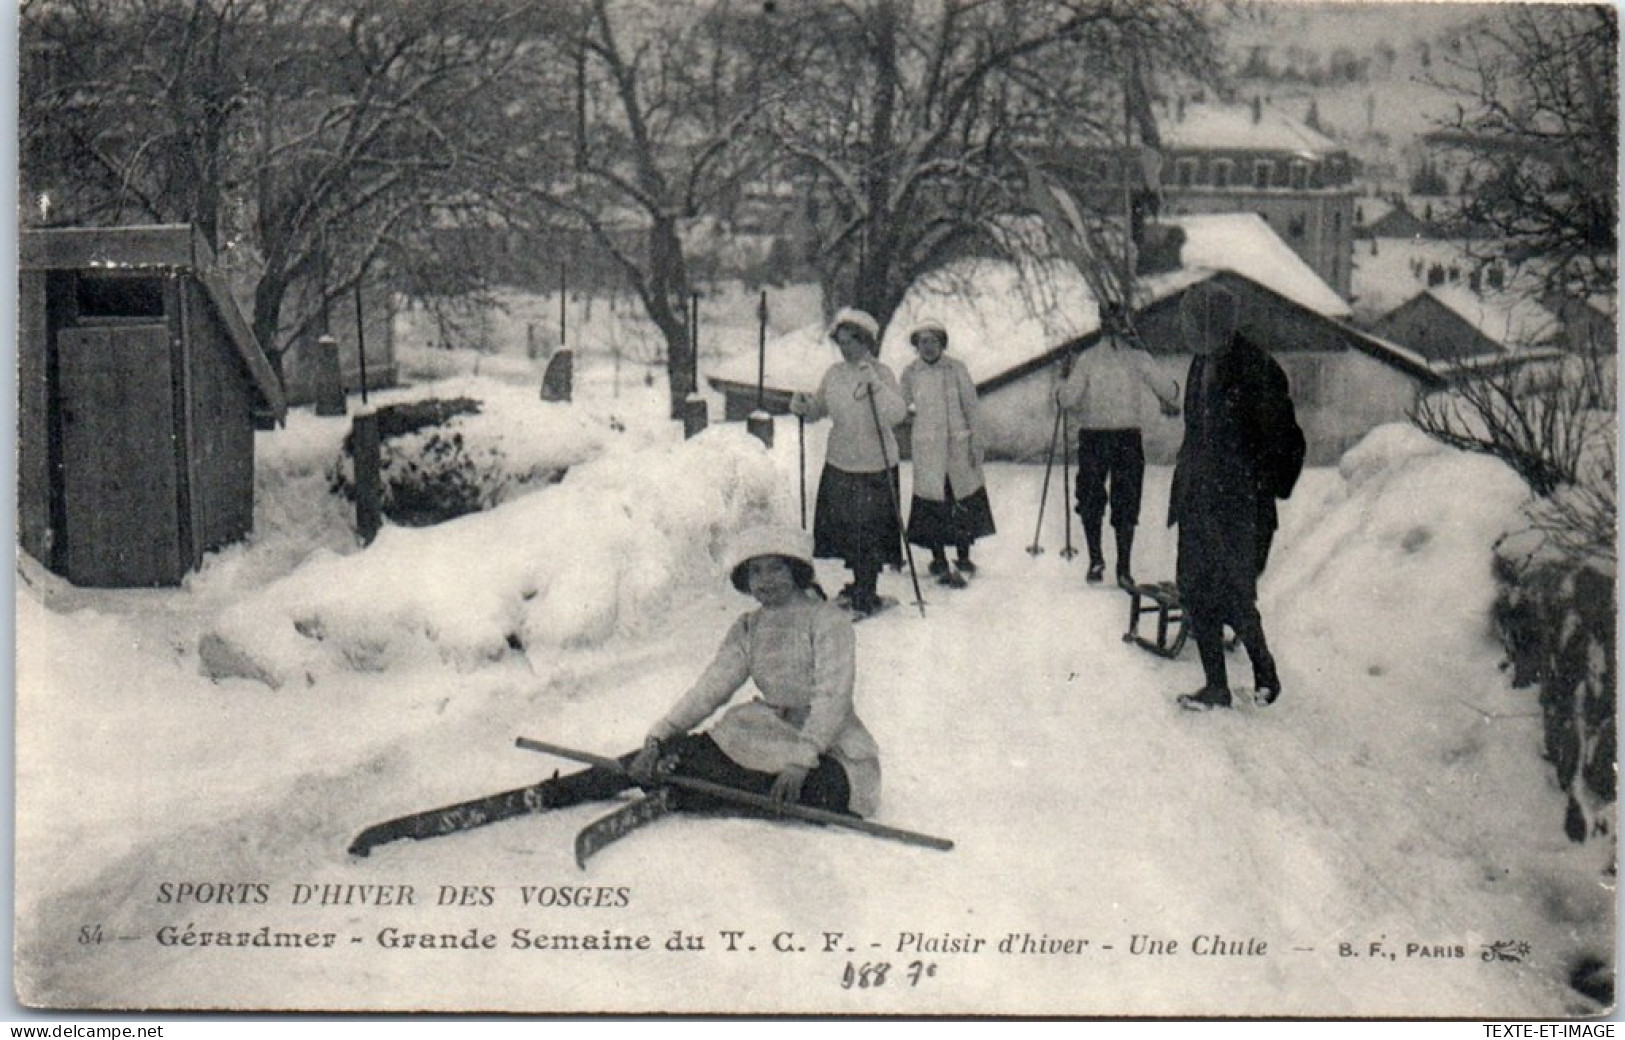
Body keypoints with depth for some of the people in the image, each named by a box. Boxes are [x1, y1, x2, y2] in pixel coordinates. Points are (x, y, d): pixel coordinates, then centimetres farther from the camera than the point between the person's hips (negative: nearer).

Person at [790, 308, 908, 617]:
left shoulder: (881, 374, -12)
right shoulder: (834, 374, 4)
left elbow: (898, 414, -26)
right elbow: (820, 408, 17)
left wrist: (875, 384, -36)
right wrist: (804, 406, -4)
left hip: (874, 467, -6)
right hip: (839, 464, 6)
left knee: (868, 533, 1)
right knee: (843, 527, 16)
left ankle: (866, 597, 13)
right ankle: (859, 585, 36)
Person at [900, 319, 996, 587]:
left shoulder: (957, 368, -1)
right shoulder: (910, 372, 2)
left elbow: (970, 406, 2)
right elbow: (904, 409, 15)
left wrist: (974, 441, 0)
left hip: (958, 443, 0)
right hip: (927, 447, 0)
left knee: (964, 503, 6)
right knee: (932, 504, 0)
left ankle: (963, 558, 20)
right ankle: (940, 561, 9)